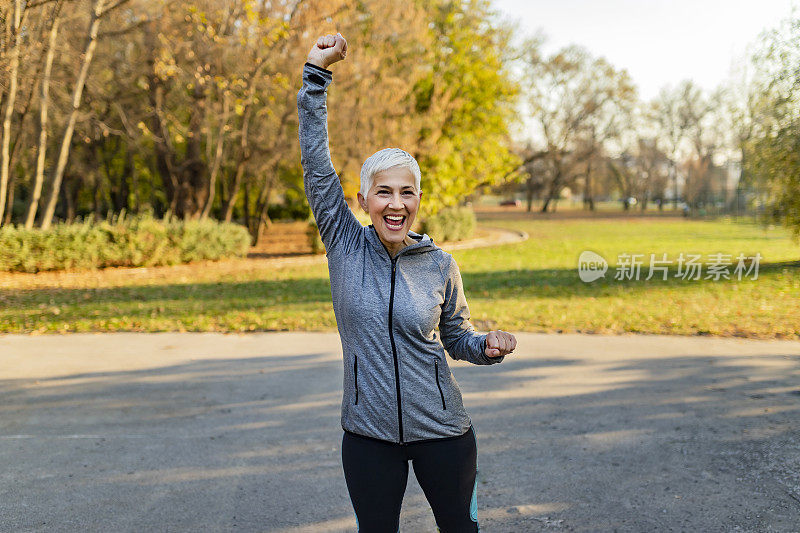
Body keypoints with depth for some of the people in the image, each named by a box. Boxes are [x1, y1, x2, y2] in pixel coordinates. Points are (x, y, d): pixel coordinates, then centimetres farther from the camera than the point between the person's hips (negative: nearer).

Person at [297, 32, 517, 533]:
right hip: (369, 435, 0)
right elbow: (316, 161, -10)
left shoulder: (440, 265, -4)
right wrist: (317, 72, -12)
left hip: (442, 431, 0)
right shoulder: (346, 246, -6)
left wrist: (488, 346, -12)